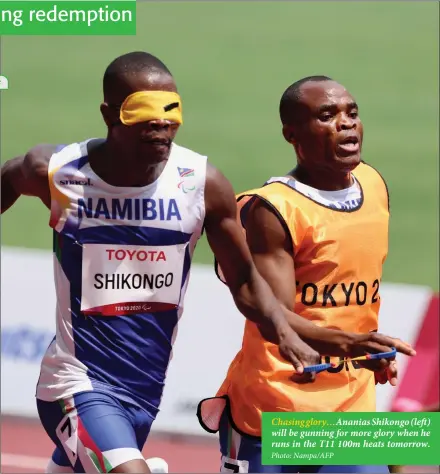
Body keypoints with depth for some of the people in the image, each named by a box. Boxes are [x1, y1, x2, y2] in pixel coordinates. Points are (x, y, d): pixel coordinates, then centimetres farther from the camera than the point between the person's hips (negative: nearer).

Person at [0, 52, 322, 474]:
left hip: (146, 390, 4)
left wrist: (286, 337, -15)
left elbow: (244, 281, 2)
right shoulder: (57, 173, -12)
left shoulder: (202, 184, -9)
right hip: (80, 386, -4)